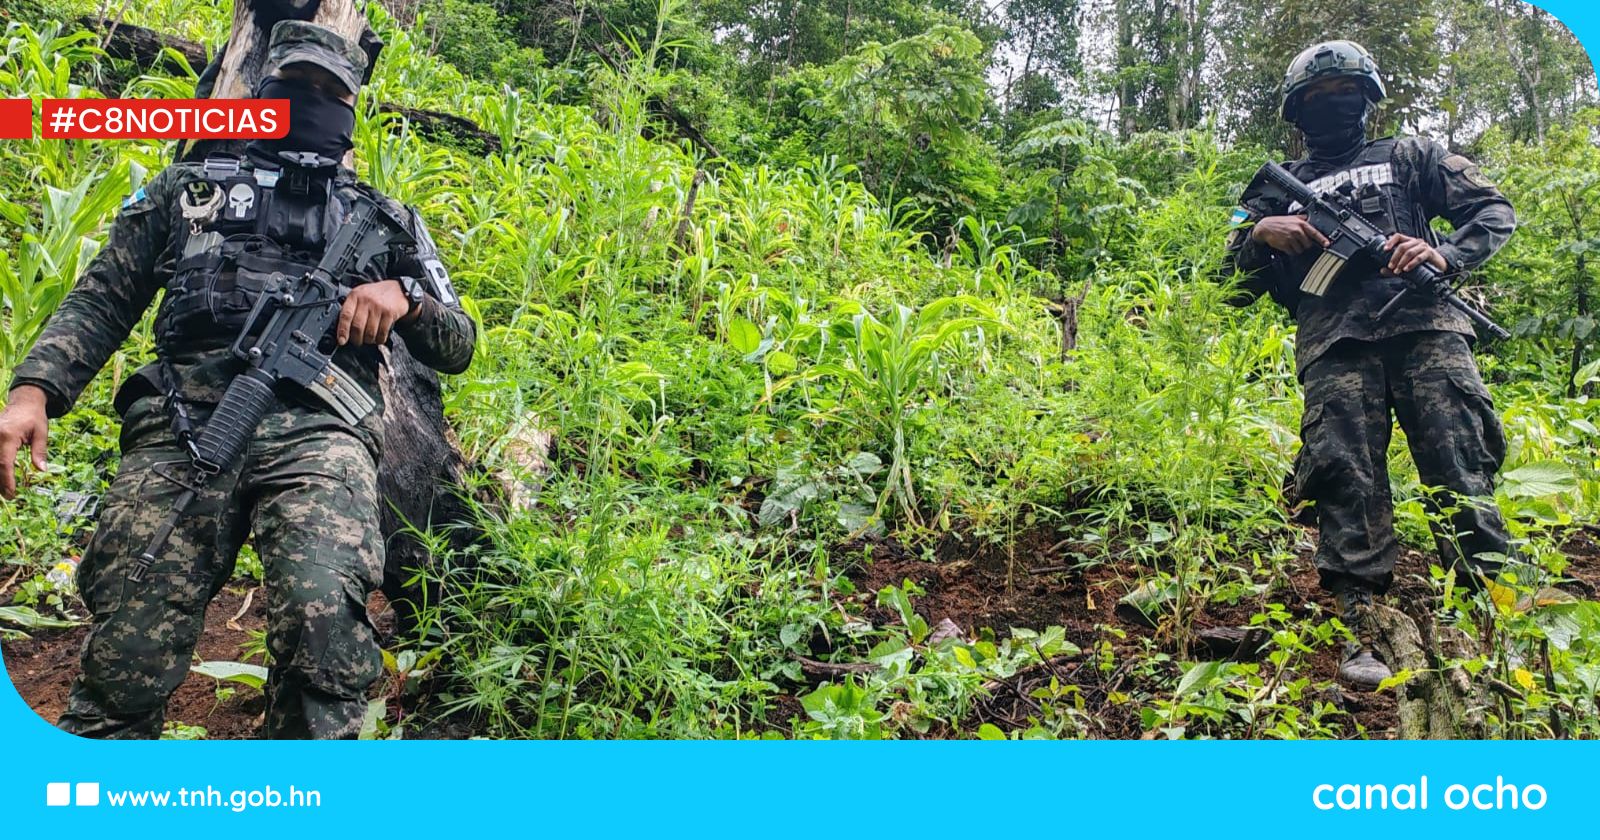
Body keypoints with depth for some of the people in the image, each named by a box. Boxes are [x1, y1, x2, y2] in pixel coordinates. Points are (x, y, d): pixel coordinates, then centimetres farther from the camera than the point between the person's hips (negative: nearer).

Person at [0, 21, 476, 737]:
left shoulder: (384, 218, 26)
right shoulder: (186, 188, 27)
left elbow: (456, 346, 22)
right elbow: (100, 303, 19)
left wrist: (404, 294, 1)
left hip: (319, 429, -1)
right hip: (181, 426, 1)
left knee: (323, 619, -28)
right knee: (127, 656, -11)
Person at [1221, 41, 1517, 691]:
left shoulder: (1410, 157, 26)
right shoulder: (1282, 187, 26)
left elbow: (1495, 211, 18)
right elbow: (1237, 283, 20)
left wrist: (1446, 255, -2)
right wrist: (1258, 232, -1)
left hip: (1423, 323, 0)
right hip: (1333, 344, 0)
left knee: (1461, 467, -11)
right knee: (1347, 479, -11)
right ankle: (1360, 630, -11)